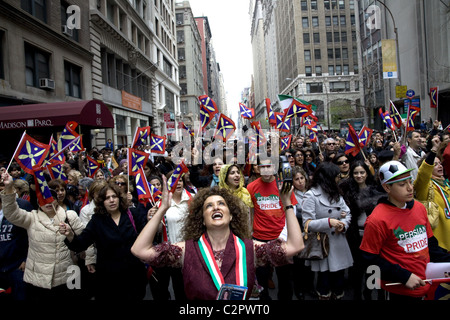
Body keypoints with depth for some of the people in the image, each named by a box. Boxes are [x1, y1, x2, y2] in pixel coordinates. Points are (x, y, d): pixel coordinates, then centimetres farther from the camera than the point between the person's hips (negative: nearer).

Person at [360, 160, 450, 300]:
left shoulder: (420, 207, 2)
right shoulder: (377, 220, -19)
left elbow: (430, 242, 13)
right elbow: (370, 258, -15)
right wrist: (404, 277, -18)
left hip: (427, 283, 6)